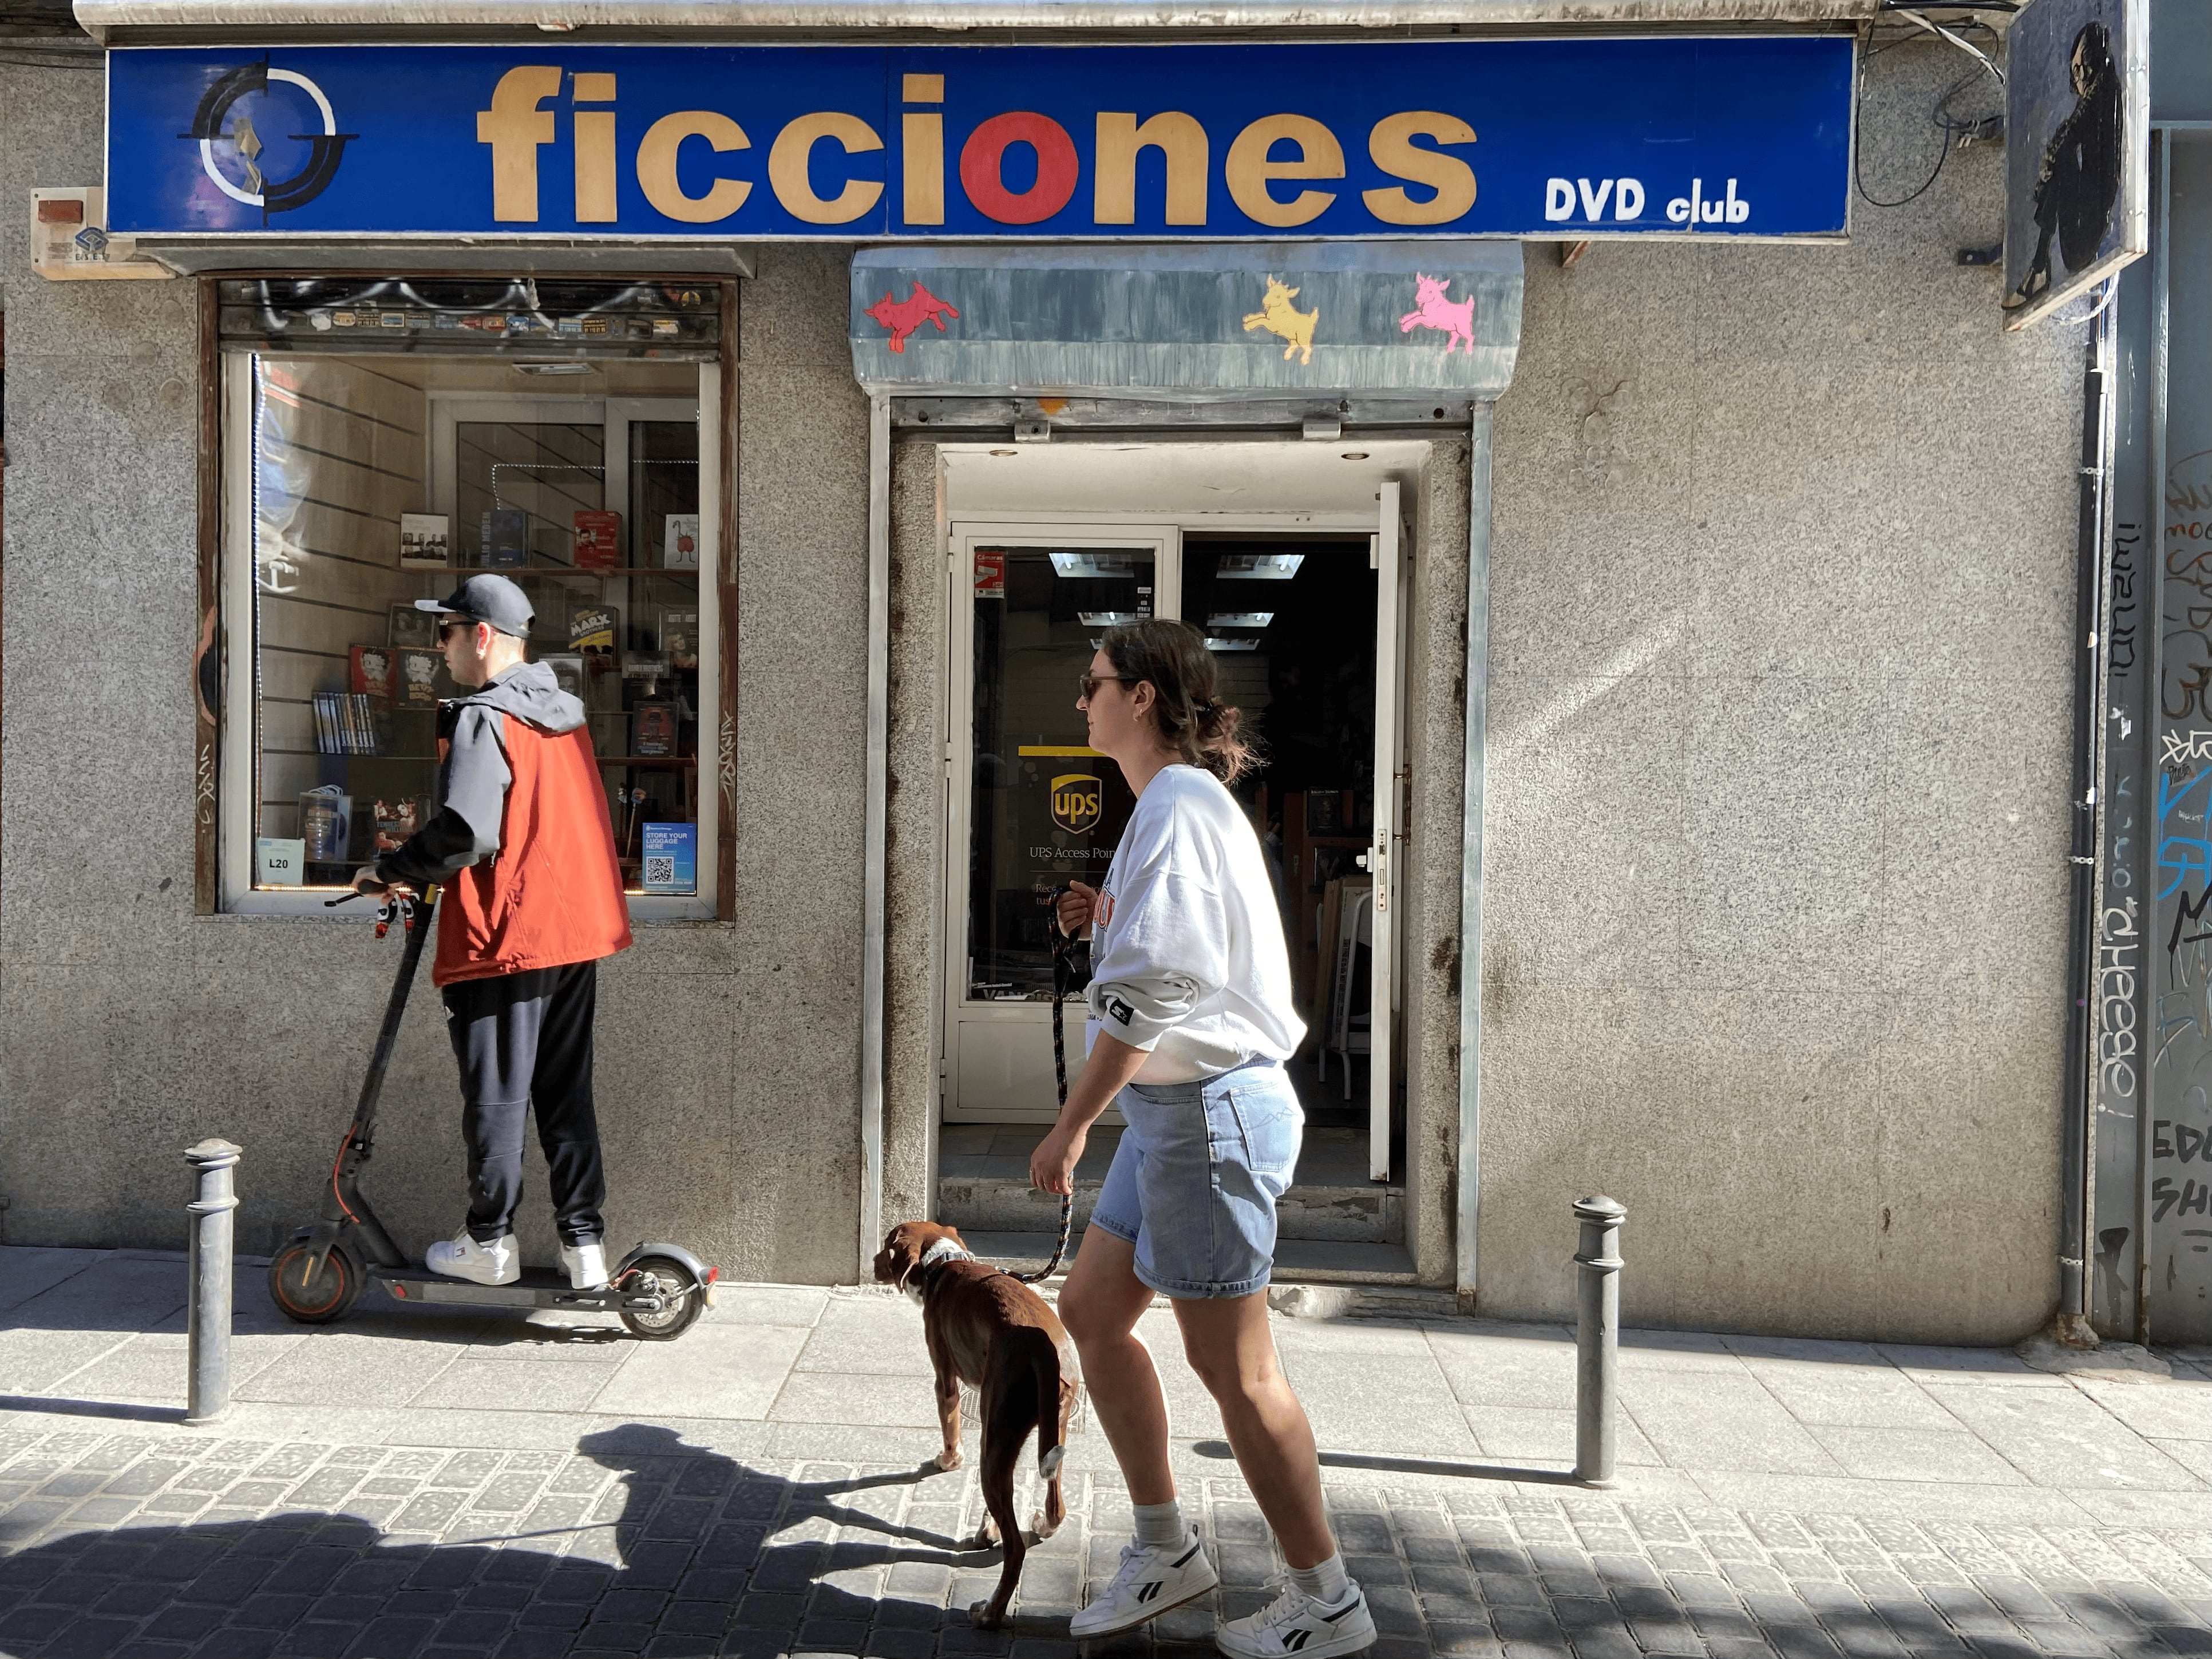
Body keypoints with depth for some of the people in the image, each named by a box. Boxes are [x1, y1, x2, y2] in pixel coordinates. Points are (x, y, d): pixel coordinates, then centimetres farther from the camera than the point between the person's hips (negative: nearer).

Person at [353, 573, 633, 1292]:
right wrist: (421, 869, 22)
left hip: (505, 938, -8)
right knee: (566, 1093, 13)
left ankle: (490, 1243, 16)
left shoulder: (482, 719, -13)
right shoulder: (565, 712, 13)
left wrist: (393, 869, -8)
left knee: (495, 1095, 5)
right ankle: (583, 1241, 15)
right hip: (578, 931, 8)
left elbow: (466, 833, -24)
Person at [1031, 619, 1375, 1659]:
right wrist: (1108, 920, 9)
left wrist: (1069, 1128, -19)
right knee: (1090, 1311, 15)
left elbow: (1149, 991, -23)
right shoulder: (1186, 802, 16)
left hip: (1209, 1108, -11)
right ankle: (1166, 1549, 28)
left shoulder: (1176, 806, -16)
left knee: (1232, 1364, -1)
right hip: (1176, 1108, 11)